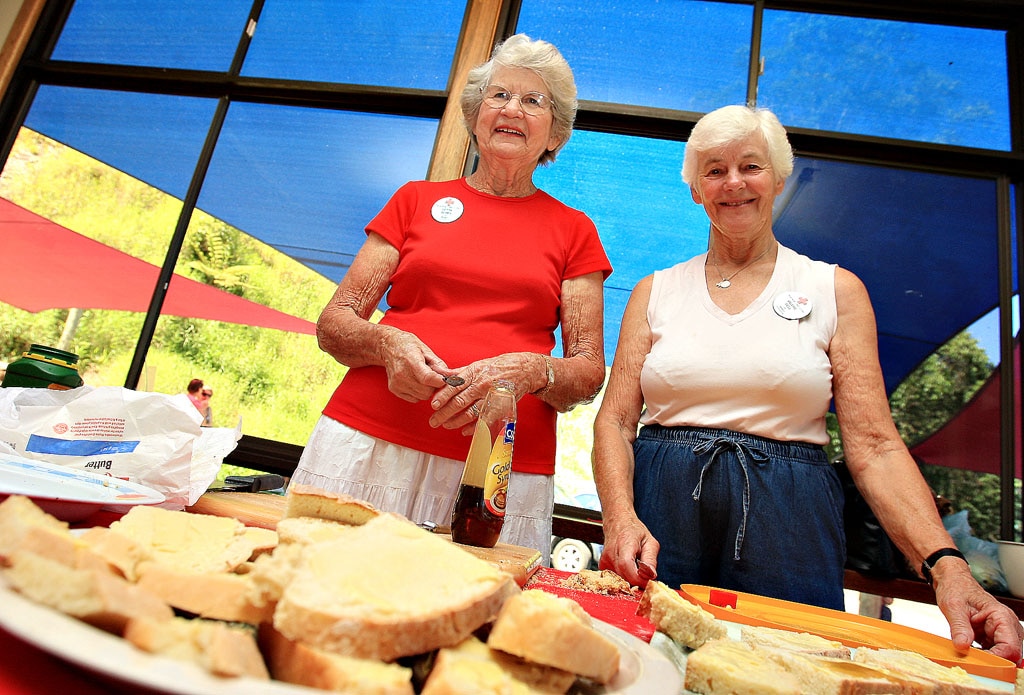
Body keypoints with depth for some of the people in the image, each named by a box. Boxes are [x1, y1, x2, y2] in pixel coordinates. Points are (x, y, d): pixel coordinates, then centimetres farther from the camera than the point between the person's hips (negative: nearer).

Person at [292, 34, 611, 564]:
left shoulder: (573, 230, 12)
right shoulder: (417, 201, 14)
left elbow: (590, 371, 7)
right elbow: (333, 322, 10)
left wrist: (531, 371, -14)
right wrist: (386, 344, -12)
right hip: (367, 442, 1)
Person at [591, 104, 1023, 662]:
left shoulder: (835, 290, 5)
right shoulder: (656, 291, 6)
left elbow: (873, 444, -1)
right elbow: (615, 419, 1)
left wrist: (947, 564, -15)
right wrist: (621, 517, -16)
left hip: (785, 531, 0)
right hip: (660, 517, 1)